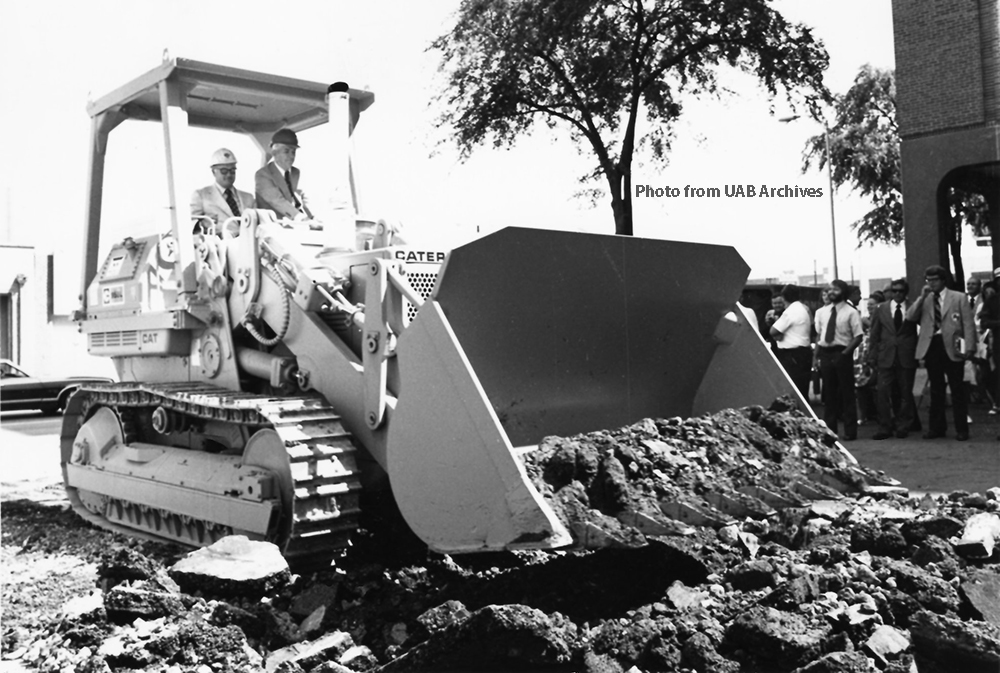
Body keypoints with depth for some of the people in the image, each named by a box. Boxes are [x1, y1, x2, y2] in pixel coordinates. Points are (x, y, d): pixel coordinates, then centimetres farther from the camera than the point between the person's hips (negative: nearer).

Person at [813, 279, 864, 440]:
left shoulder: (851, 312, -6)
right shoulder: (822, 312, 9)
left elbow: (858, 337, -6)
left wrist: (845, 353, -15)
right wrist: (817, 356, 4)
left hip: (842, 353, -4)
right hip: (825, 353, 4)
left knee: (847, 393, 3)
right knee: (829, 393, 11)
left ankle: (850, 431, 11)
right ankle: (829, 430, 19)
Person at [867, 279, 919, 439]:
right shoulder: (881, 309, 8)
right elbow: (874, 334, 8)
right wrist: (873, 356, 2)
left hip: (907, 358, -1)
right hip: (886, 357, 1)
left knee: (906, 394, 5)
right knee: (882, 392, -5)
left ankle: (903, 427, 17)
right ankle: (885, 427, 3)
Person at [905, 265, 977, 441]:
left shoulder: (959, 298, 3)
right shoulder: (924, 300, 12)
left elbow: (968, 324, -1)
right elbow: (910, 318, -1)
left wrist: (969, 348, -10)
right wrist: (922, 296, -7)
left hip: (952, 348, -3)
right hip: (931, 347, 3)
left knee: (957, 390, 1)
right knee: (936, 390, 10)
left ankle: (961, 429, 8)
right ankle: (937, 427, 18)